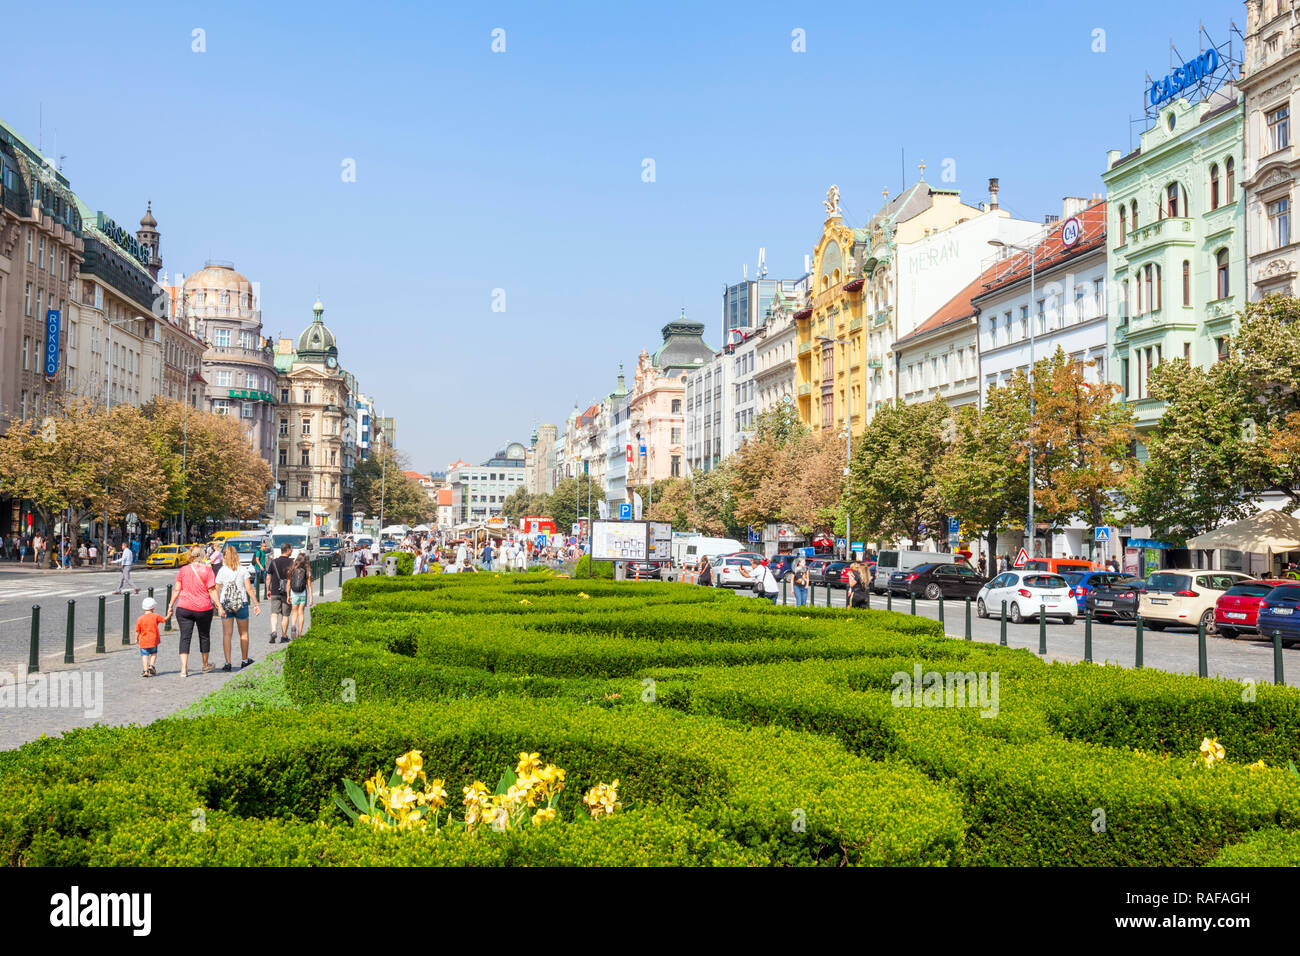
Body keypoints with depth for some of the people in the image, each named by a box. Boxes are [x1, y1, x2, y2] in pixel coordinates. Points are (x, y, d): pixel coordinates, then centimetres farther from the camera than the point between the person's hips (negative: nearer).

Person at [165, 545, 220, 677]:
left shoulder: (183, 570, 1)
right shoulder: (207, 570, -6)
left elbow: (177, 590, 2)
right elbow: (212, 591, -9)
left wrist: (171, 606, 11)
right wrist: (219, 607, -5)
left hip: (184, 607, 1)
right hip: (204, 608, -1)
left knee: (185, 637, 2)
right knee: (204, 636, 15)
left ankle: (184, 669, -8)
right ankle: (205, 665, 30)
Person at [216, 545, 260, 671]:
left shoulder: (222, 571, -2)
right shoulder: (243, 570, -1)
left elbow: (216, 590, -4)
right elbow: (249, 589, -4)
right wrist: (256, 604, -1)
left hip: (225, 604, 0)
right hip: (242, 604, 1)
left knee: (226, 634, 3)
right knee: (243, 633, 15)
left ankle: (228, 662, -1)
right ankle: (244, 660, 25)